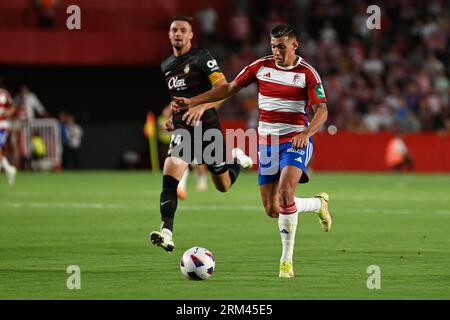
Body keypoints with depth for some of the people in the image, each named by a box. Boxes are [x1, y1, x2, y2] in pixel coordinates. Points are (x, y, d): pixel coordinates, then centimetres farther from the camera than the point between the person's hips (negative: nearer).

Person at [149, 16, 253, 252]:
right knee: (170, 172, -21)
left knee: (224, 186, 7)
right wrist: (167, 117, 12)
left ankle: (237, 159, 41)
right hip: (182, 129, 4)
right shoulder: (165, 66, 13)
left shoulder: (201, 57, -7)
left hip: (206, 126, -4)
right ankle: (166, 233, -27)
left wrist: (202, 106, -31)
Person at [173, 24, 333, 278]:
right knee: (272, 209, 3)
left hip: (296, 142, -5)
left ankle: (287, 261, -19)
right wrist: (192, 102, 7)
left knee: (285, 194, -27)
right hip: (267, 141, 5)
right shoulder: (261, 67, 4)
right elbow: (230, 88, 11)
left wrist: (306, 133, -30)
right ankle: (319, 204, 33)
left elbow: (322, 111, -11)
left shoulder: (307, 73, -8)